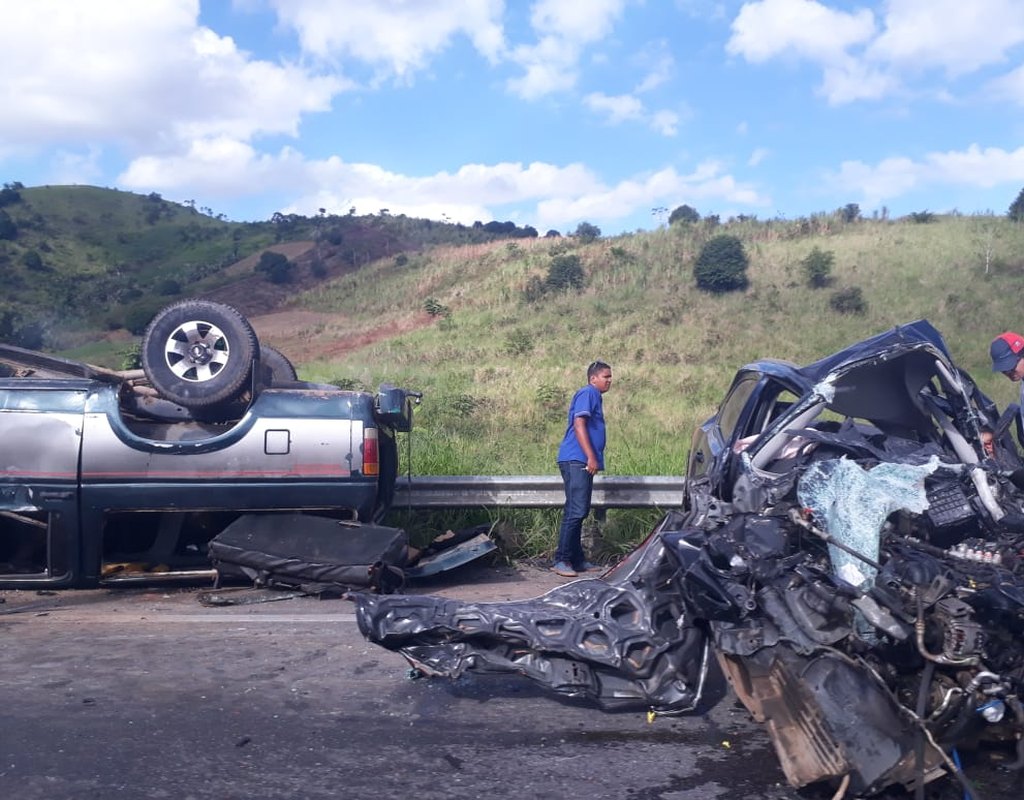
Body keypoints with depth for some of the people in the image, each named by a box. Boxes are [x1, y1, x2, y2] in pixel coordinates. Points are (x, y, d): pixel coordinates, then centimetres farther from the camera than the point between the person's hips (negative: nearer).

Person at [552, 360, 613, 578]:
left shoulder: (595, 396, 22)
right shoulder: (588, 393, -7)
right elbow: (579, 424, -18)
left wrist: (593, 459, 22)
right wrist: (591, 457, -22)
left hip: (582, 462, 10)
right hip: (576, 460, -10)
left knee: (580, 512, 12)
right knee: (575, 511, -12)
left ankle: (577, 559, 18)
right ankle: (561, 560, -9)